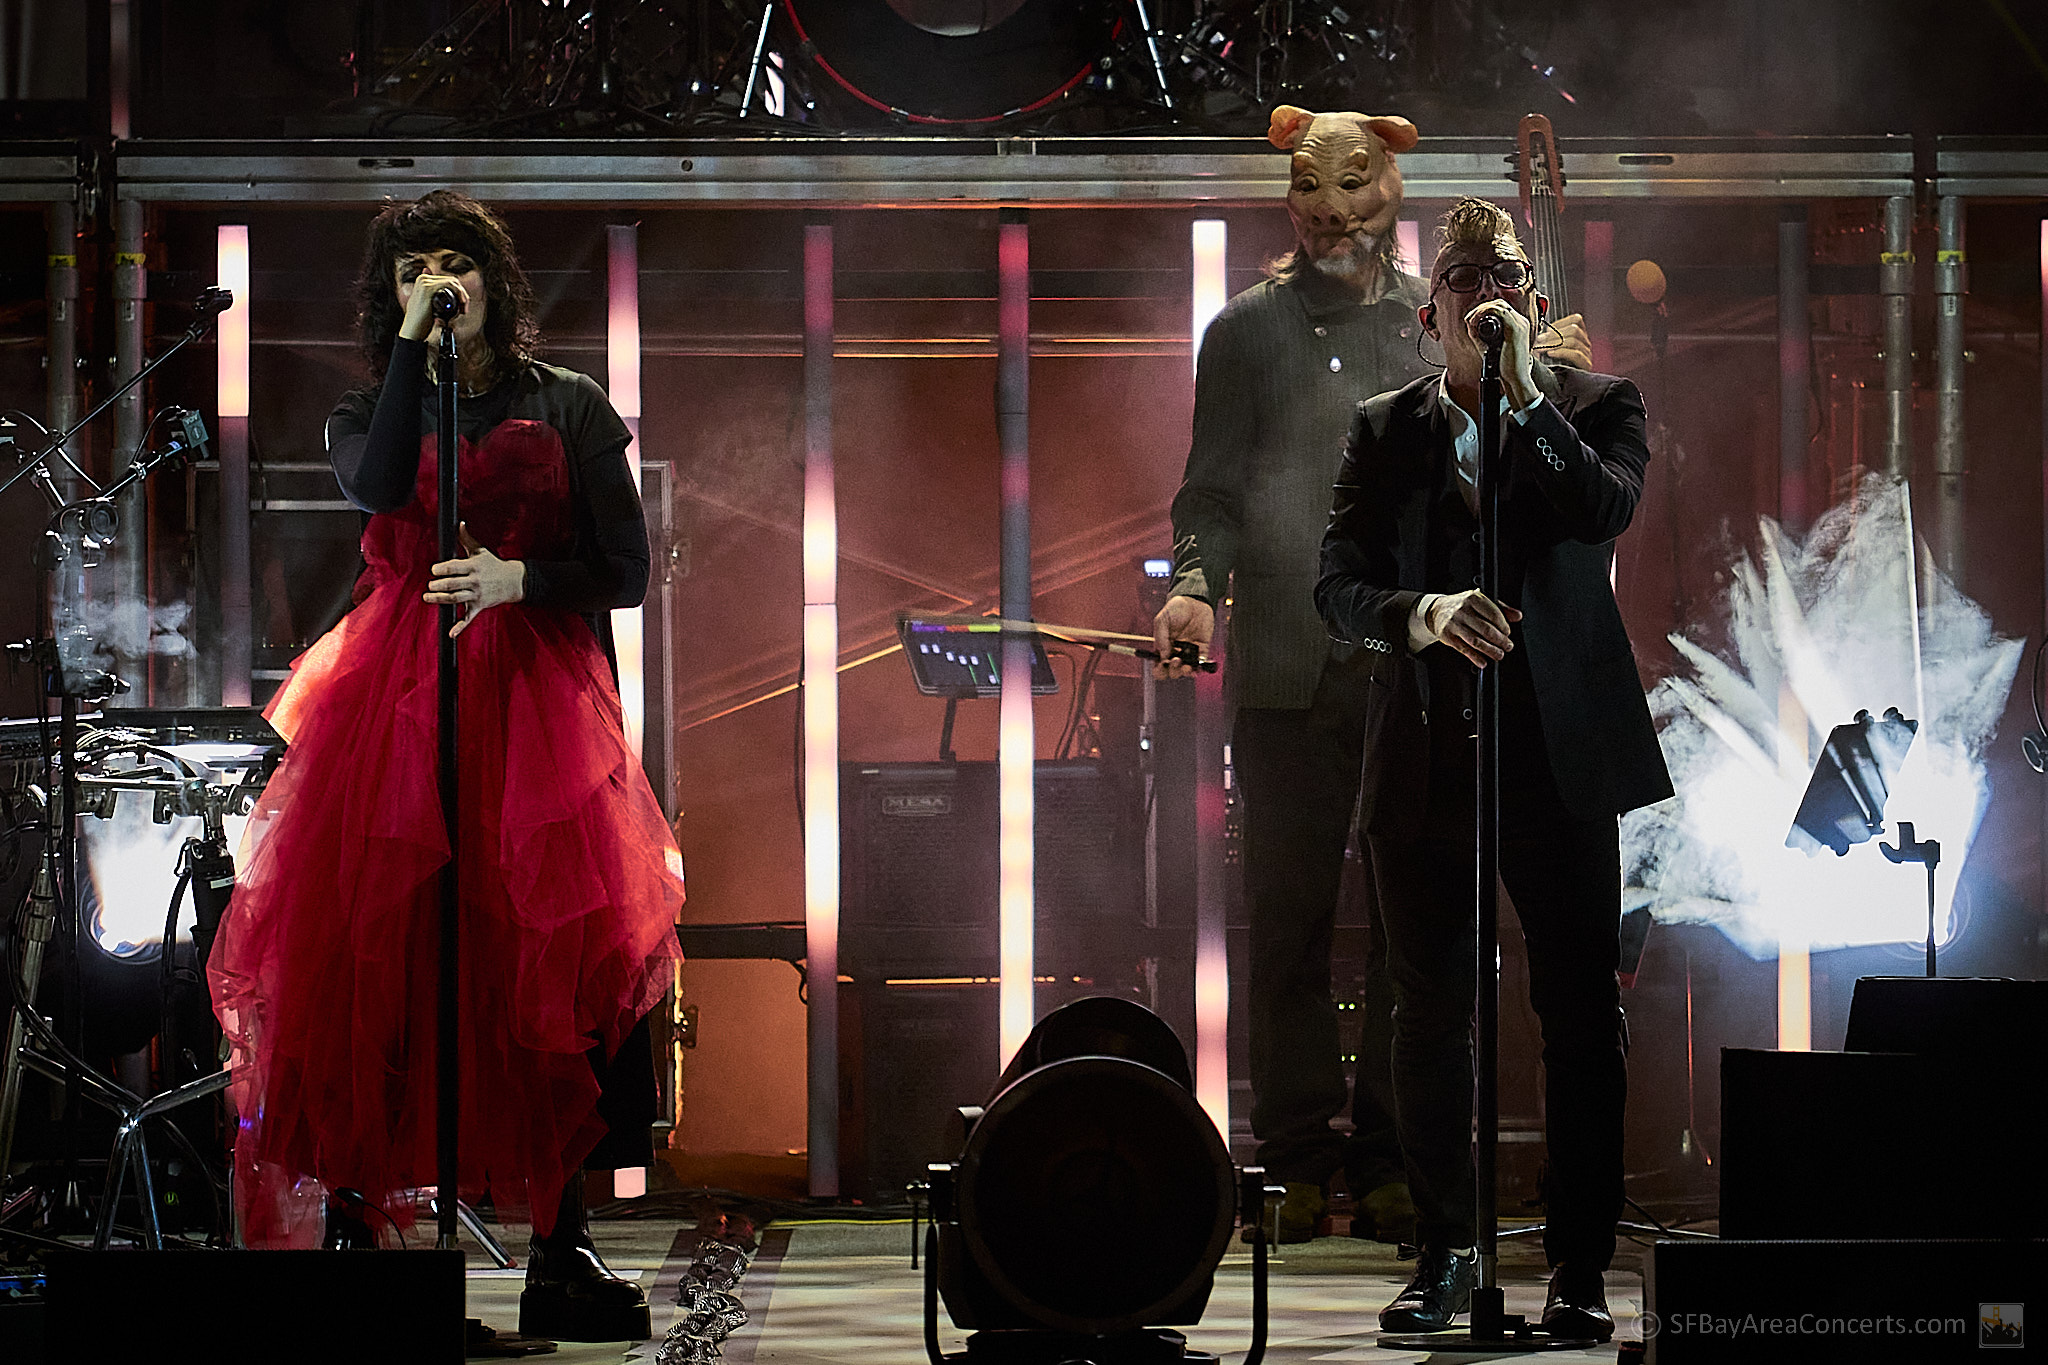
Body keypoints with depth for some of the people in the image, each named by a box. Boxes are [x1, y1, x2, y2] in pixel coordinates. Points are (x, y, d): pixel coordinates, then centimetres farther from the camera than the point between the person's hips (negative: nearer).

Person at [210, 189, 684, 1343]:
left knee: (562, 966, -12)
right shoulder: (370, 412, 13)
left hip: (538, 704, -1)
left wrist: (519, 579, -12)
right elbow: (381, 487, -12)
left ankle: (562, 1247, -9)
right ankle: (359, 1222, -2)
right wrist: (413, 341, -9)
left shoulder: (569, 409, 11)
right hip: (396, 704, 1)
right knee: (375, 956, -7)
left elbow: (626, 571, 5)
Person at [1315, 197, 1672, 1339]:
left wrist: (1524, 391, -15)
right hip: (1425, 755, 2)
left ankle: (1582, 1264, 5)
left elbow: (1608, 508, -16)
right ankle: (1446, 1254, 17)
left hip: (1562, 751, -2)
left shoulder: (1599, 406, 5)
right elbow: (1340, 585, 1)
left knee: (1583, 1010, -1)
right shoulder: (1386, 430, 10)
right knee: (1432, 1013, 6)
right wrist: (1426, 614, -19)